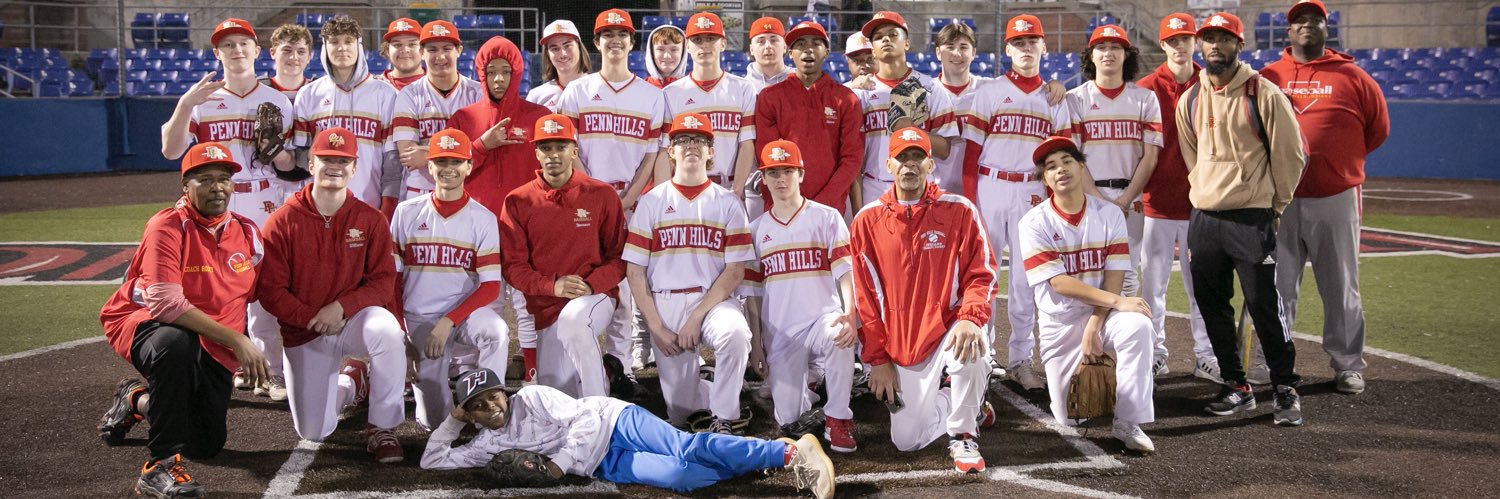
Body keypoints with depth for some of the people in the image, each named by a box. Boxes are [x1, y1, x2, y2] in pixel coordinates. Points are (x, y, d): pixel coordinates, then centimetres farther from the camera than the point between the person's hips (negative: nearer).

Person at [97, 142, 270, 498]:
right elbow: (165, 303, -29)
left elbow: (252, 293, 12)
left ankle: (136, 402, 36)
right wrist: (236, 339, -32)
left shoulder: (247, 232, 0)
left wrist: (248, 354, 0)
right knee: (175, 341, -43)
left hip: (211, 348, 6)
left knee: (207, 445, 5)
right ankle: (161, 465, -33)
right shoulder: (168, 226, -19)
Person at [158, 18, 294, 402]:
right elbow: (170, 151, -5)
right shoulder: (200, 100, 8)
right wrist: (185, 103, -17)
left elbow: (288, 165, 9)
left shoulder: (277, 101, 9)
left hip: (263, 206, -1)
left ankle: (270, 372, 3)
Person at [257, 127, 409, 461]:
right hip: (303, 333, 1)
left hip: (355, 319, -1)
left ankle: (382, 428, -19)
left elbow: (383, 282, -9)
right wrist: (313, 318, -20)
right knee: (313, 431, -2)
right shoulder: (283, 221, -7)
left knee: (386, 329, -38)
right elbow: (271, 290, -9)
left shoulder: (370, 220, -5)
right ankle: (352, 383, 34)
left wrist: (341, 307, -23)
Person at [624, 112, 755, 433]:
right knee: (681, 410, -3)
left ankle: (724, 419, -15)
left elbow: (736, 271, -1)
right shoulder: (651, 202, 9)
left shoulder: (727, 203, 7)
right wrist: (656, 327, -5)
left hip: (714, 299, -1)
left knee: (735, 334, -36)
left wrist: (697, 317, -12)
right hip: (665, 303, 1)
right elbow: (634, 271, 4)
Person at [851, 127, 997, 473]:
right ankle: (973, 406, 28)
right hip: (901, 346, 2)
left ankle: (963, 434, -11)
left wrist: (970, 318, -25)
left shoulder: (959, 210, -3)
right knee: (906, 441, -2)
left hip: (948, 327, -2)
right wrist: (878, 359, -2)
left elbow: (981, 274, -5)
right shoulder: (867, 221, 1)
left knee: (970, 348, -38)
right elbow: (864, 297, 2)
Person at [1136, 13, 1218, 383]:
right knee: (1153, 280, 4)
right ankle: (1155, 352, 15)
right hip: (1157, 199, -1)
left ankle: (1205, 356, 11)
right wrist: (1134, 191, -3)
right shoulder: (1146, 88, 1)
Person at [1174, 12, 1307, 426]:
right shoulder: (1189, 101, 10)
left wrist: (1274, 205, 3)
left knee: (1265, 306, -8)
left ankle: (1286, 392, 3)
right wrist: (1206, 194, 15)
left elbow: (1290, 155, -2)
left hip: (1252, 220, -6)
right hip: (1204, 218, 6)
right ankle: (1236, 388, 19)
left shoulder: (1263, 93, -6)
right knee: (1212, 307, 8)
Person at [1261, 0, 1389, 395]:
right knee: (1277, 286, 7)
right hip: (1280, 199, 1)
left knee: (1341, 287, 5)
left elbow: (1378, 129, 10)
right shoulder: (1267, 77, 5)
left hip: (1335, 199, -1)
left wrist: (1342, 162, 9)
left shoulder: (1352, 77, 4)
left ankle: (1348, 366, 15)